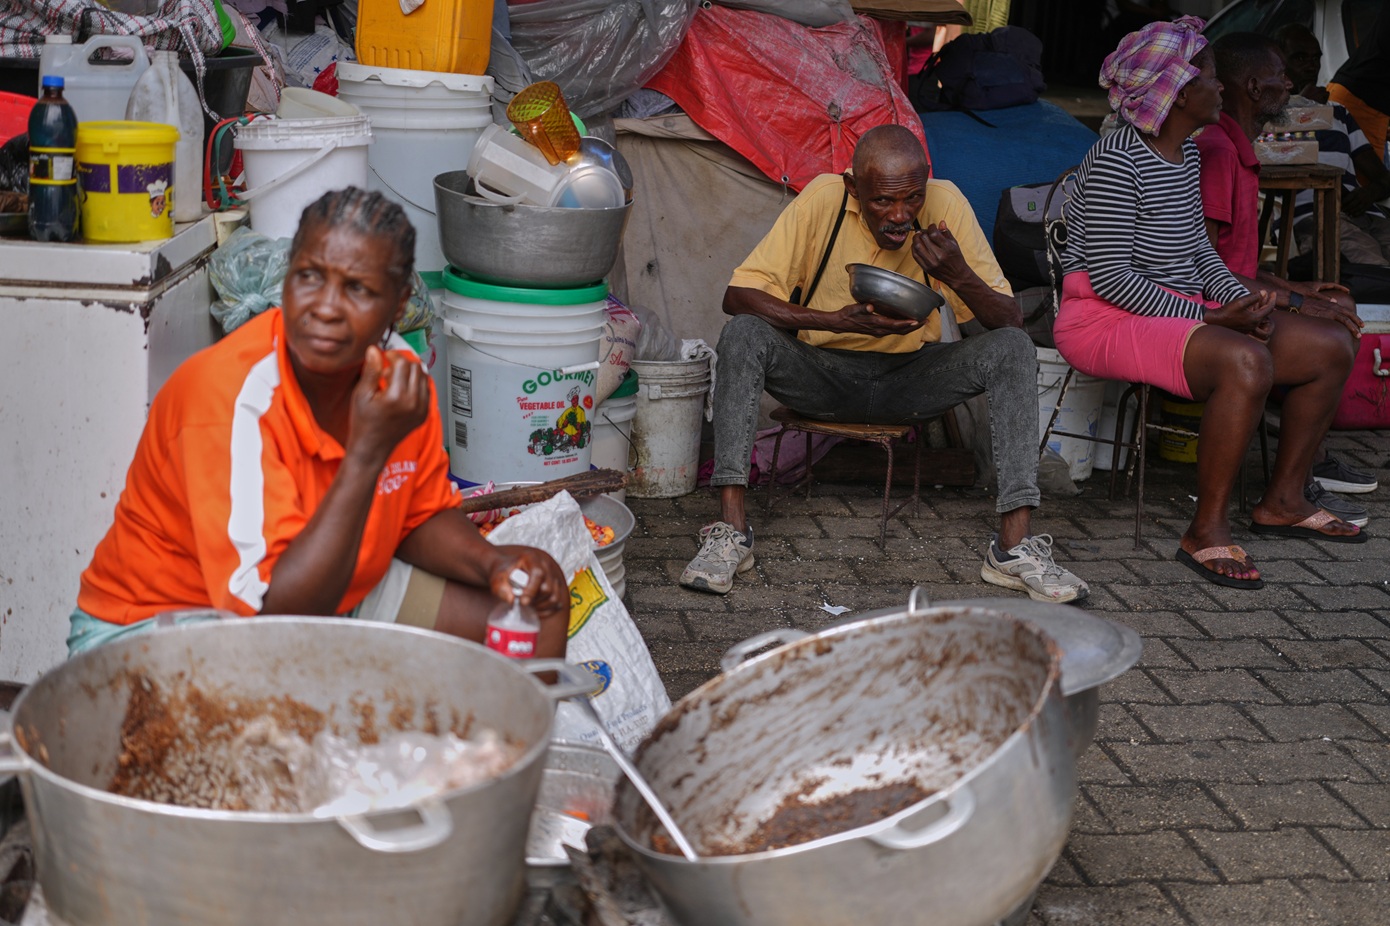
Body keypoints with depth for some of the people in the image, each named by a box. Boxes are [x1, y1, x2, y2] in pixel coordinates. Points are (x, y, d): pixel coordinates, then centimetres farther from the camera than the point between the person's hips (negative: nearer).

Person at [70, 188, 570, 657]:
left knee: (539, 601, 0)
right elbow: (275, 609, -33)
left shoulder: (398, 373, -8)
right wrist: (368, 452, -35)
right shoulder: (233, 395, -28)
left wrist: (493, 563, -10)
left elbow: (423, 515, 10)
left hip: (331, 597, 7)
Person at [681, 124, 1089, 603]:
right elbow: (737, 295, -21)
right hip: (820, 375, -1)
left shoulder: (945, 204, -14)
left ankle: (1014, 546, -26)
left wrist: (960, 277, -34)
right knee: (743, 335, -28)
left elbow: (1010, 320, -13)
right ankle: (731, 531, -28)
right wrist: (837, 321, -33)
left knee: (1013, 349, -22)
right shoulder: (823, 199, -17)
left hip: (909, 377, 1)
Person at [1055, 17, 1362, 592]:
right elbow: (1110, 275, -20)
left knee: (1331, 346, 0)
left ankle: (1282, 501, 13)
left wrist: (1240, 298, -2)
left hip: (1180, 311, 9)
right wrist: (1211, 317, -22)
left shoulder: (1186, 153, 12)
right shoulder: (1116, 160, -17)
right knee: (1246, 361, -35)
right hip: (1107, 319, -9)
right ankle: (1206, 531, -25)